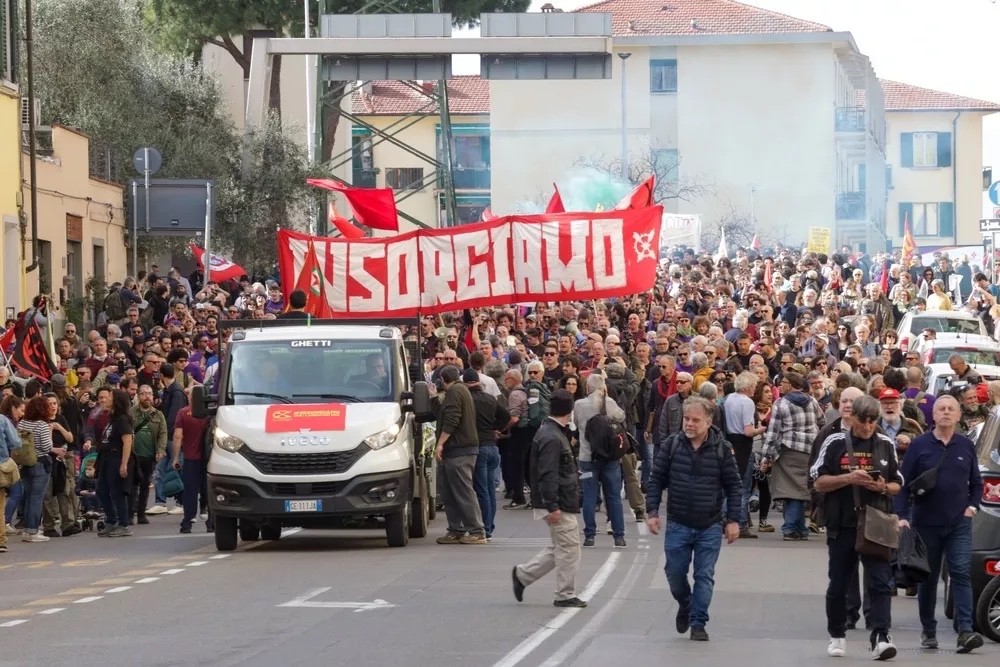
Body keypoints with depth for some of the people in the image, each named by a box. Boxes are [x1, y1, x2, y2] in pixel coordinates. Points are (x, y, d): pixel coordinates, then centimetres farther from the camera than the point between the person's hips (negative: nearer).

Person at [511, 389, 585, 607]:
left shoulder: (552, 433, 14)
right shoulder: (551, 438, -19)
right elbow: (548, 475, -23)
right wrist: (552, 506, -25)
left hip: (563, 502, 10)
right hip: (558, 503, -10)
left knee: (561, 547, 16)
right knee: (568, 547, -3)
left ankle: (523, 574, 20)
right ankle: (565, 595, 5)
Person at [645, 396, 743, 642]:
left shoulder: (721, 449, -6)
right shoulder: (671, 445, -4)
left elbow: (734, 486, -1)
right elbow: (656, 480, 2)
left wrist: (733, 520, -4)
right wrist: (652, 511, -5)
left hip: (710, 527, -1)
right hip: (677, 524, 1)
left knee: (704, 576, 1)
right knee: (675, 573, 6)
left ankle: (698, 623, 10)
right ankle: (685, 605, 35)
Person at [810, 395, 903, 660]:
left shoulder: (886, 445, 8)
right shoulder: (835, 443, 1)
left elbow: (897, 485, 14)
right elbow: (819, 482, 0)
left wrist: (884, 487, -9)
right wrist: (848, 479, -15)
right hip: (842, 525, 0)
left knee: (881, 582, -11)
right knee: (839, 584, 9)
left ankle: (880, 637, -16)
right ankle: (837, 636, 24)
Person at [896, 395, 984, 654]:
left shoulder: (967, 446, 7)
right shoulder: (919, 445, 0)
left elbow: (977, 483, 16)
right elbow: (904, 483, -1)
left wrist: (973, 506, 0)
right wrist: (902, 516, -10)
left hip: (959, 524, 0)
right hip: (926, 523, 0)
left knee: (961, 574, -11)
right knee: (928, 578, 8)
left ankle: (965, 631, -17)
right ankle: (928, 631, 19)